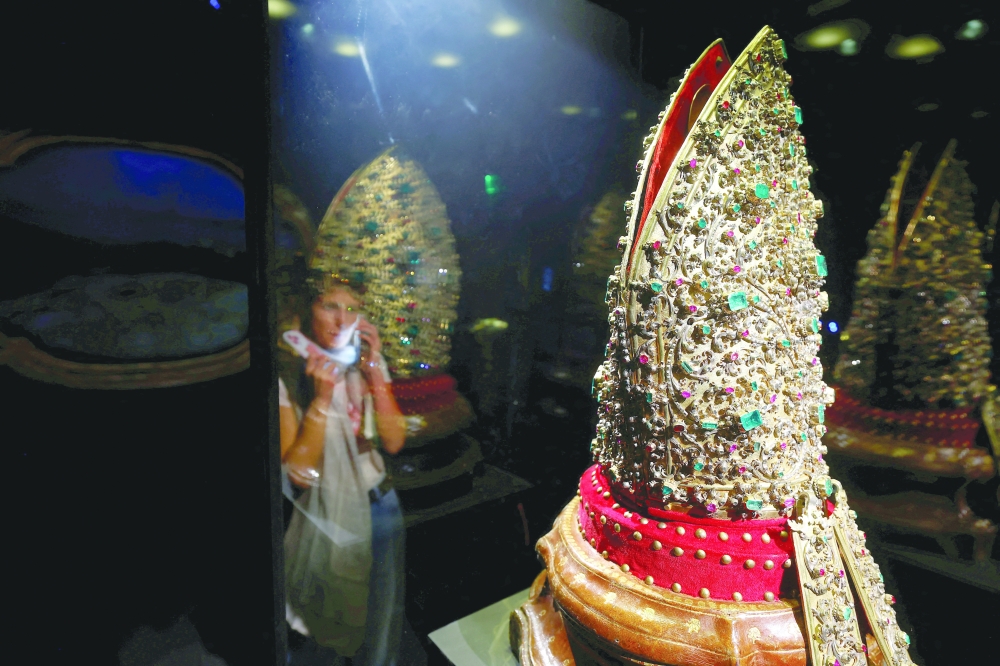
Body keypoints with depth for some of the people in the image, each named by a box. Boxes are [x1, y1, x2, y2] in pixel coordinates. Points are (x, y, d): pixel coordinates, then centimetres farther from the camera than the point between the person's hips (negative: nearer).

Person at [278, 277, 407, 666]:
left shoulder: (368, 365, -5)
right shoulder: (287, 375, -15)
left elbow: (393, 443, -13)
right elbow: (298, 470, -19)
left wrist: (374, 373, -23)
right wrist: (321, 397, -29)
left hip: (377, 506, 3)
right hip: (324, 515, -3)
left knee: (380, 620, 19)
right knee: (328, 625, 20)